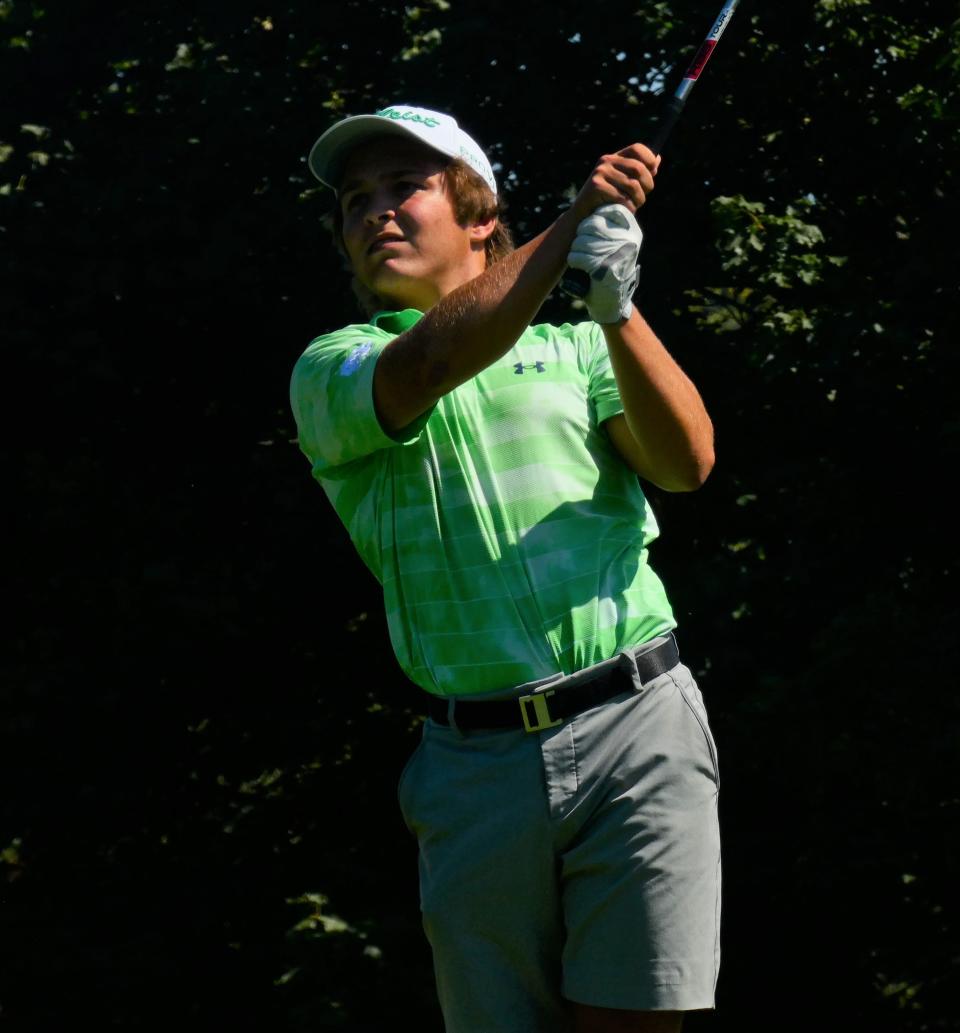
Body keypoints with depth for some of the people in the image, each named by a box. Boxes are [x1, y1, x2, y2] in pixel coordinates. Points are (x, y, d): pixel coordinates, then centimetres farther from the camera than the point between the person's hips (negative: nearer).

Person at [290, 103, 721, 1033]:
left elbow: (686, 463, -1)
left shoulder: (573, 349, 16)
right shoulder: (330, 370, 12)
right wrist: (575, 224, -16)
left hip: (633, 723, 0)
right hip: (477, 764, 0)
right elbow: (424, 369, -11)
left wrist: (616, 311, -16)